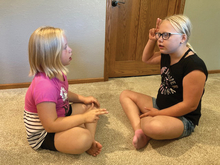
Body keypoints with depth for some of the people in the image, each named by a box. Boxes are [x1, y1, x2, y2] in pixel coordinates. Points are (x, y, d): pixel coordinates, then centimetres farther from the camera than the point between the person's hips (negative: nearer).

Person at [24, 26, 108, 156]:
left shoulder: (57, 73, -4)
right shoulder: (44, 86, -34)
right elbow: (51, 126, -32)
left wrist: (82, 98, 1)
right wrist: (84, 118, -28)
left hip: (61, 115, 10)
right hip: (44, 134, -10)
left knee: (92, 105, 9)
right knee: (83, 139, -35)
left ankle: (91, 141, -8)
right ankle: (89, 142, 1)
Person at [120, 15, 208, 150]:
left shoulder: (194, 66, -26)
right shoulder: (167, 55, 0)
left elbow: (190, 105, -25)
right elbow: (147, 59, 19)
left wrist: (158, 113, -19)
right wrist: (152, 40, 0)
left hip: (183, 118, -9)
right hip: (160, 106, 9)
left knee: (153, 127, -42)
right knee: (125, 95, 6)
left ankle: (142, 124, -5)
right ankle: (139, 129, -16)